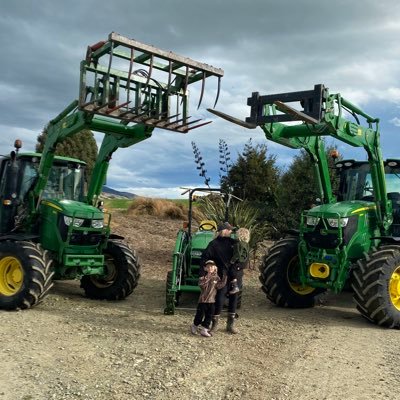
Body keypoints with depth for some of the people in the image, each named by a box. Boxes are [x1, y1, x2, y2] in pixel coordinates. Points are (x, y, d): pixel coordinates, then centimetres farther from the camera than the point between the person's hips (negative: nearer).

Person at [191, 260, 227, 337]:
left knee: (209, 316, 6)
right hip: (203, 299, -3)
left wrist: (224, 278, -14)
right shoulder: (203, 277, -8)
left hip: (211, 300, 4)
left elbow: (219, 285, -9)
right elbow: (201, 284, -24)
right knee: (200, 314, 5)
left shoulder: (217, 278, 3)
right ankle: (194, 326, 28)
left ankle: (204, 329, 16)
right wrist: (207, 278, -31)